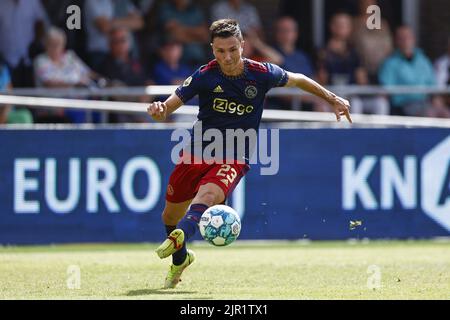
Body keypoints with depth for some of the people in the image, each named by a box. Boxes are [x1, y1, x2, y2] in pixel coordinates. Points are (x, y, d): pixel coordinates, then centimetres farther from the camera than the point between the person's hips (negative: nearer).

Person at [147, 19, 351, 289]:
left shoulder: (262, 74, -9)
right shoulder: (205, 76, -11)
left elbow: (297, 80, 12)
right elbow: (168, 108, -12)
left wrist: (333, 99, 14)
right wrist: (159, 111, -36)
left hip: (235, 158, -2)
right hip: (197, 151, 2)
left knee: (207, 195, -33)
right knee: (171, 214, 12)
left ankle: (180, 236, -60)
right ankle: (180, 258, 42)